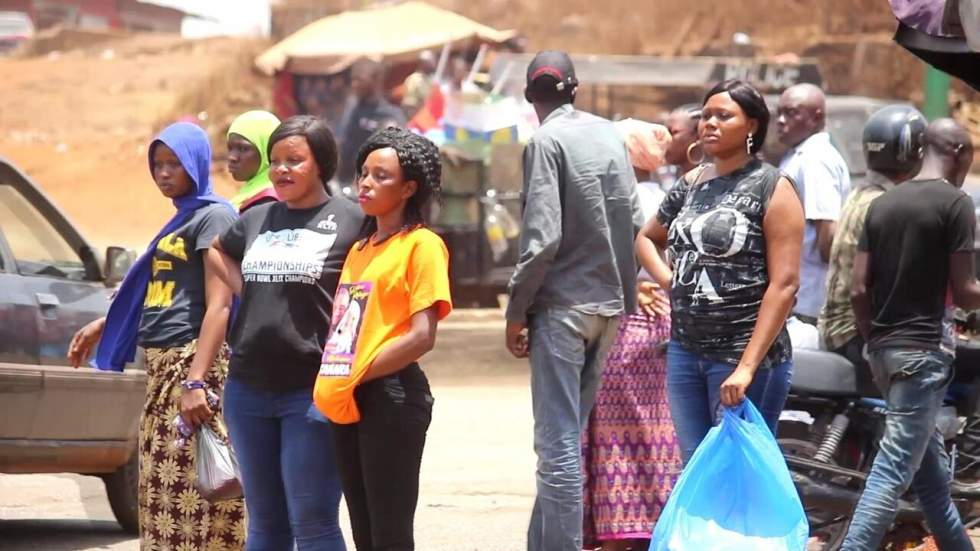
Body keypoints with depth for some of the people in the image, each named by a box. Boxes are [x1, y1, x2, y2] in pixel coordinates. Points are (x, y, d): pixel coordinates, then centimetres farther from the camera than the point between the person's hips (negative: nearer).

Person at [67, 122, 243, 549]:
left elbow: (218, 306, -16)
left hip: (193, 361, -9)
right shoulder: (181, 220, 20)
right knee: (164, 494, 7)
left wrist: (195, 382, -24)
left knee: (194, 491, -13)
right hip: (161, 367, 9)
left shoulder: (213, 216, -7)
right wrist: (103, 326, 40)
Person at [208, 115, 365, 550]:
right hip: (248, 389, 6)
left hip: (312, 392, -6)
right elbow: (217, 250, 31)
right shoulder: (255, 220, 12)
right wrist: (246, 290, 13)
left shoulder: (350, 221, -4)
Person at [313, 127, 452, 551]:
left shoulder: (421, 245, -7)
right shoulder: (359, 250, 18)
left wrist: (355, 377, -12)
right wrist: (330, 381, 5)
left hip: (391, 396, -8)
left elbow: (421, 336, -14)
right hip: (346, 403, 8)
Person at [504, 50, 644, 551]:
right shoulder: (608, 134, 8)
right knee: (567, 436, 15)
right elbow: (634, 221, 13)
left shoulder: (547, 141, -11)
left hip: (563, 303, -7)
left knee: (559, 445, -6)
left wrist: (516, 310, -8)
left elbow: (543, 237, -17)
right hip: (608, 303, 7)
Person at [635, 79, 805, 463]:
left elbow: (784, 283, -14)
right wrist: (668, 281, 7)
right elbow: (646, 238, 29)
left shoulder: (771, 190, -7)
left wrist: (748, 366, -20)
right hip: (685, 351, 7)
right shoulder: (691, 185, 12)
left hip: (744, 355, -7)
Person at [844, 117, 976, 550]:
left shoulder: (882, 204, 10)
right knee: (895, 470, -10)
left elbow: (859, 291, 7)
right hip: (925, 349, -8)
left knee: (932, 470, 17)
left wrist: (875, 347, 17)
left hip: (886, 348, 8)